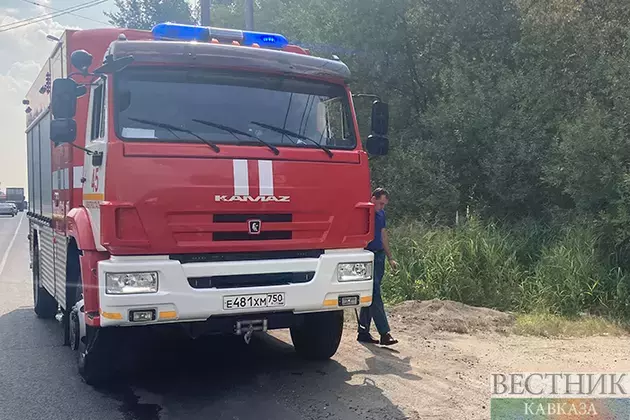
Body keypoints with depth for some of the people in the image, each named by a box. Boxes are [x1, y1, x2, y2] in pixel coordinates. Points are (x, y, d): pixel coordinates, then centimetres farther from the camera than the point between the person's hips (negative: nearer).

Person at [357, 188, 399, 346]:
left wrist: (390, 258, 21)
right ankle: (384, 334, -11)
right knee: (375, 296, -10)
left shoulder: (381, 214, 14)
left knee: (371, 296, 11)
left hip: (379, 257, 8)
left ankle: (363, 332, 18)